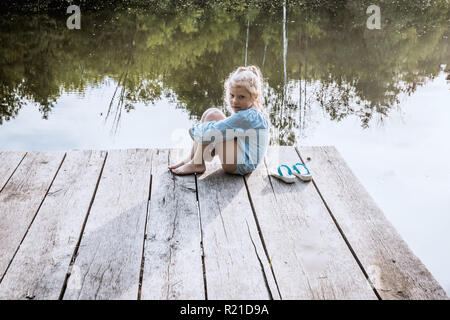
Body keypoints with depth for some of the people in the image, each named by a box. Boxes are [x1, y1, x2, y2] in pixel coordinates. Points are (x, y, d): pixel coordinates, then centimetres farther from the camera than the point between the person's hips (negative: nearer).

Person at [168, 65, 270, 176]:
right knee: (209, 113, 5)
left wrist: (194, 129, -7)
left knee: (213, 116, -17)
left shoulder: (247, 116, -24)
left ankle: (197, 164, -11)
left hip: (241, 165, -11)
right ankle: (192, 157, 4)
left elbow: (215, 131, -26)